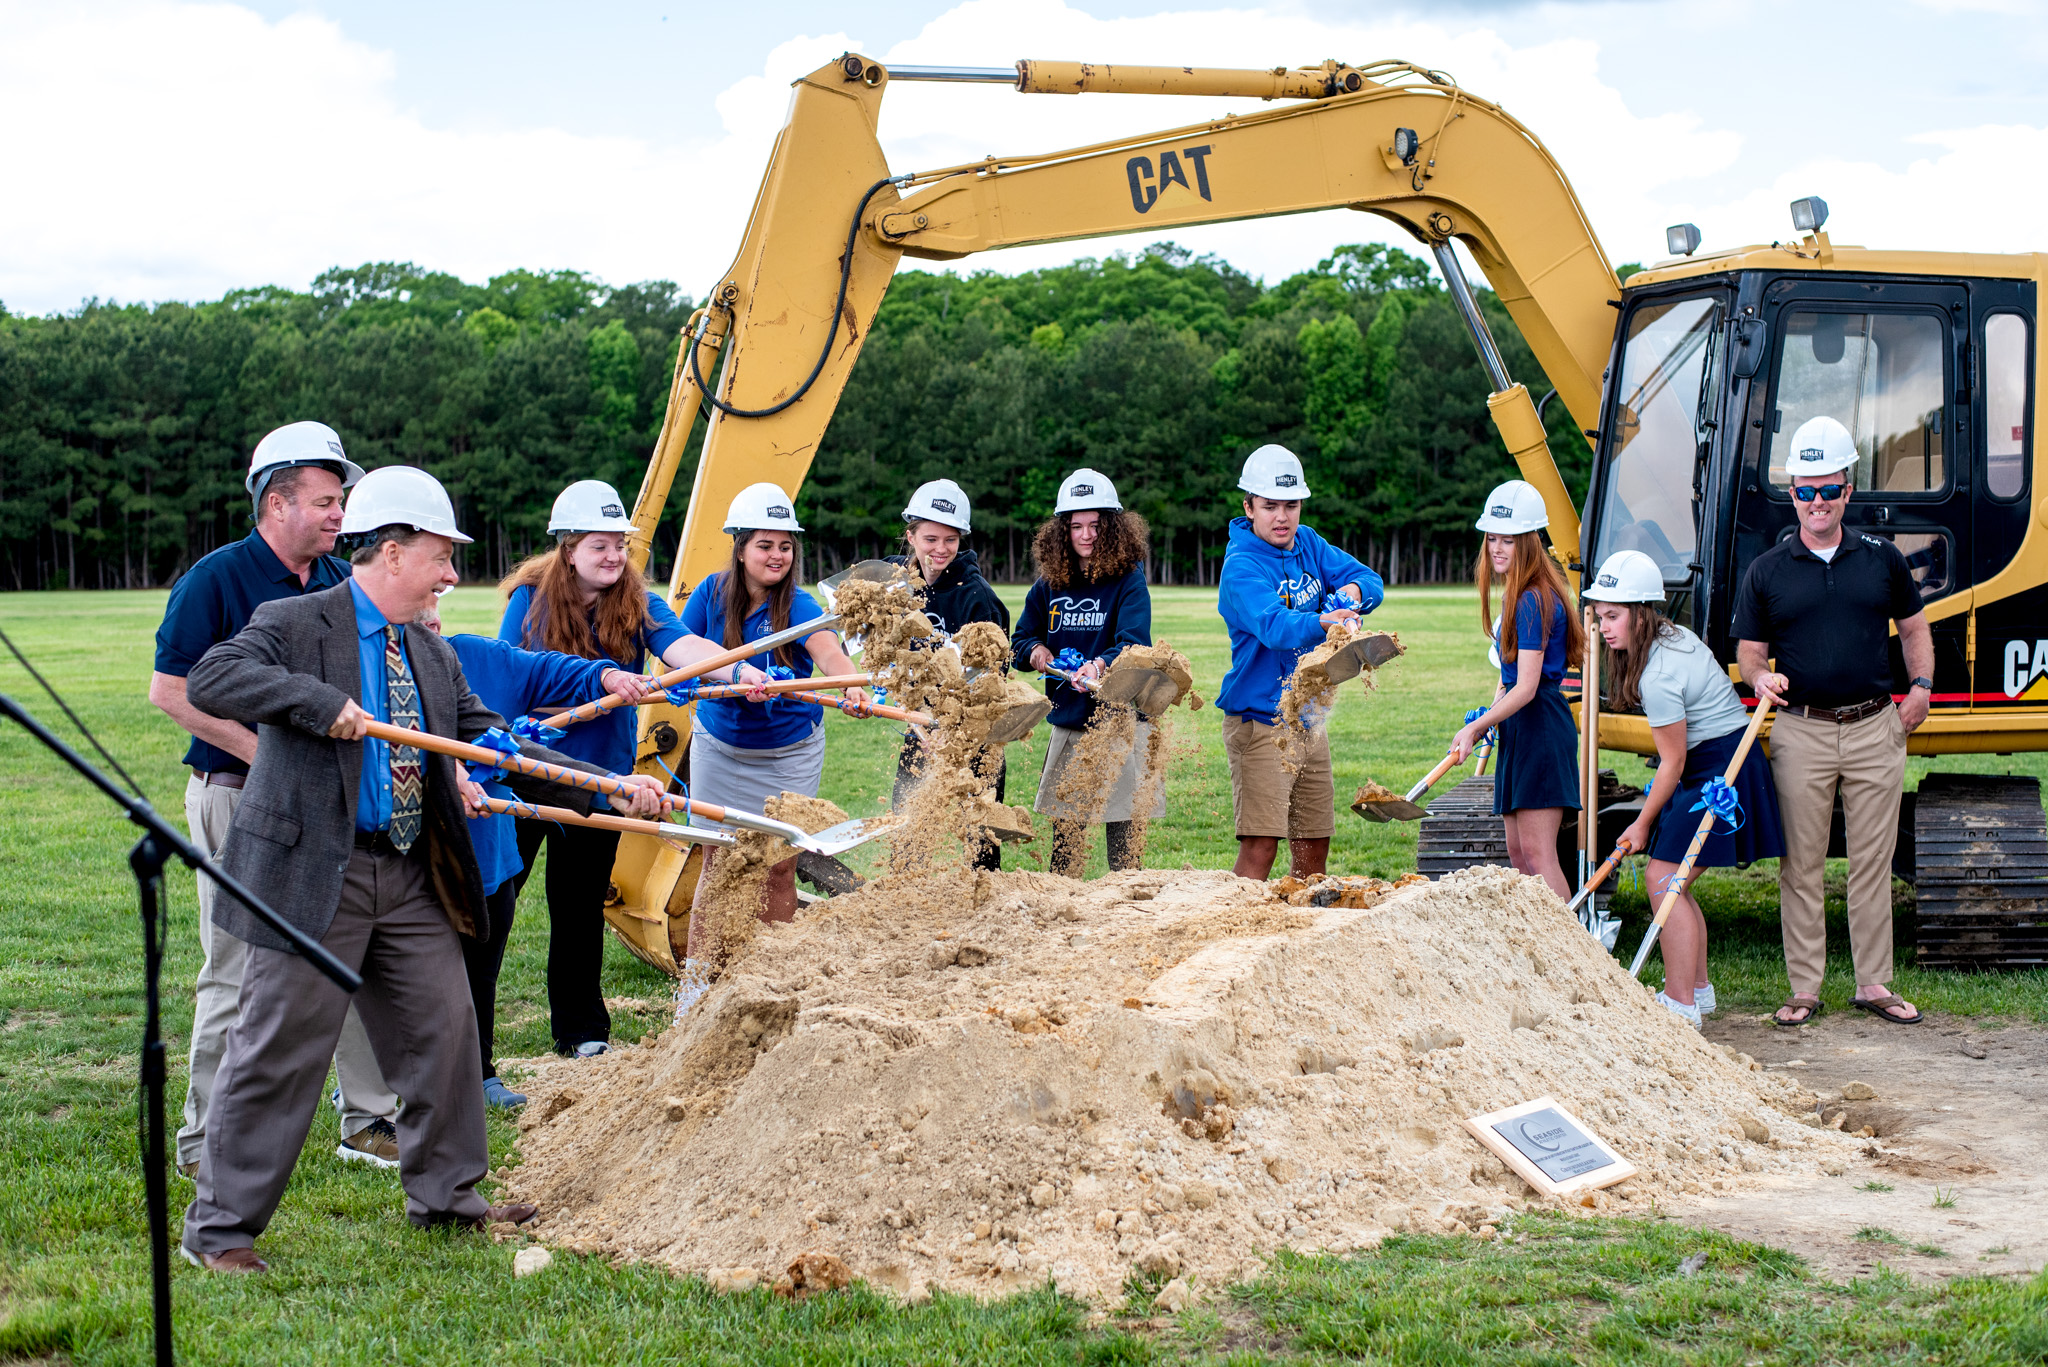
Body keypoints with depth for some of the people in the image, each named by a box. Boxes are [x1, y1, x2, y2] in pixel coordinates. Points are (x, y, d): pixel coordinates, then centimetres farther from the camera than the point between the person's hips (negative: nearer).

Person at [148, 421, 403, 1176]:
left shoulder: (341, 582, 9)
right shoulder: (216, 579, -9)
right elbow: (170, 690, -12)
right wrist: (265, 754, -16)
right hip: (239, 801, -6)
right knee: (236, 972, 1)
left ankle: (369, 1123, 20)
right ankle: (207, 1144, 13)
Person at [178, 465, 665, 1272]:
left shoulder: (432, 655, 14)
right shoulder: (293, 625, -7)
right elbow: (209, 680, -22)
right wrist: (321, 702, -32)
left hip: (411, 879, 7)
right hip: (313, 874, -7)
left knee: (442, 1029, 11)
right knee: (279, 1048, -2)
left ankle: (444, 1195, 28)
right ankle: (220, 1227, 9)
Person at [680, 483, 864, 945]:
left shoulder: (797, 606, -17)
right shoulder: (713, 593, -8)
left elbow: (828, 651, -37)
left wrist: (851, 685, -60)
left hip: (789, 756, -2)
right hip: (719, 749, 2)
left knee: (779, 869, 2)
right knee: (717, 863, 5)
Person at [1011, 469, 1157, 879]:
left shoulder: (1129, 581, -6)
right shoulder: (1048, 586, 7)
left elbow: (1134, 644, -21)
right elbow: (1019, 641, 18)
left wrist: (1101, 665, -40)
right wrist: (1035, 650, -5)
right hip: (1067, 725, 4)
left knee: (1124, 840, -2)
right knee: (1064, 835, 9)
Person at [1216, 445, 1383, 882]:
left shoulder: (1308, 545, 7)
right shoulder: (1240, 567, -16)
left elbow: (1370, 580, 4)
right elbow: (1274, 625, -33)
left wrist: (1353, 591, -19)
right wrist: (1323, 622, -52)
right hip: (1260, 721, -7)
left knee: (1314, 848, 12)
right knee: (1260, 847, -15)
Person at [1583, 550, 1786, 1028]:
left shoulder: (1657, 678, -22)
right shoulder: (1676, 636, 7)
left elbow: (1672, 763, -16)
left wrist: (1642, 824, -6)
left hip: (1718, 769, -10)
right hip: (1732, 756, 10)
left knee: (1664, 878, -12)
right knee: (1675, 884, 14)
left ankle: (1681, 1006, -12)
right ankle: (1698, 988, 24)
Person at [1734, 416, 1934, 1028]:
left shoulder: (1881, 557, 8)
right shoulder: (1767, 571, 4)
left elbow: (1914, 628, 18)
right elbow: (1748, 653, 6)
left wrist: (1921, 686, 3)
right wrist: (1761, 678, -16)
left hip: (1876, 728, 1)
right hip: (1801, 731, -1)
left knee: (1872, 862, 5)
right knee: (1801, 866, 1)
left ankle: (1874, 983, 14)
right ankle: (1804, 987, 8)